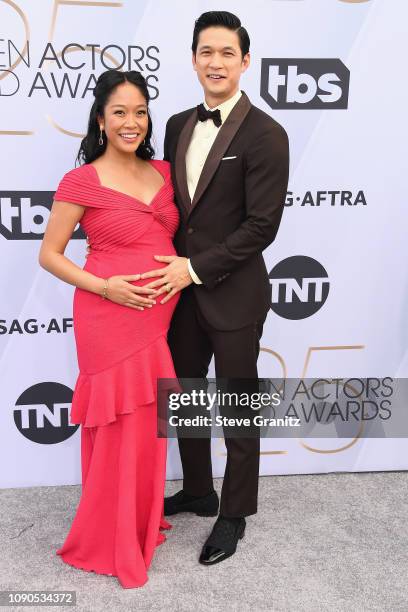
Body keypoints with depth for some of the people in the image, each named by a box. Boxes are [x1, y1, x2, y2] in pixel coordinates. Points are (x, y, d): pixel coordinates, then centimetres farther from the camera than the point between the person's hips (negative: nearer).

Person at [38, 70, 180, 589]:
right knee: (121, 426, 4)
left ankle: (140, 519, 38)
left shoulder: (163, 172, 8)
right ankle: (111, 539, 25)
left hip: (158, 314, 6)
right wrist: (103, 286, -16)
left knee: (146, 422, 16)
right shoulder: (81, 182, -9)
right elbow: (49, 254, -5)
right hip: (110, 316, -5)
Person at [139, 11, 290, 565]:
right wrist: (169, 266, 4)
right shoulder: (178, 125, 7)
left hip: (233, 294, -6)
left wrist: (196, 268, -17)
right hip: (181, 287, 7)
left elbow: (262, 225, -17)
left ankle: (234, 513, 30)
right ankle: (197, 492, 41)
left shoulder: (265, 134, -13)